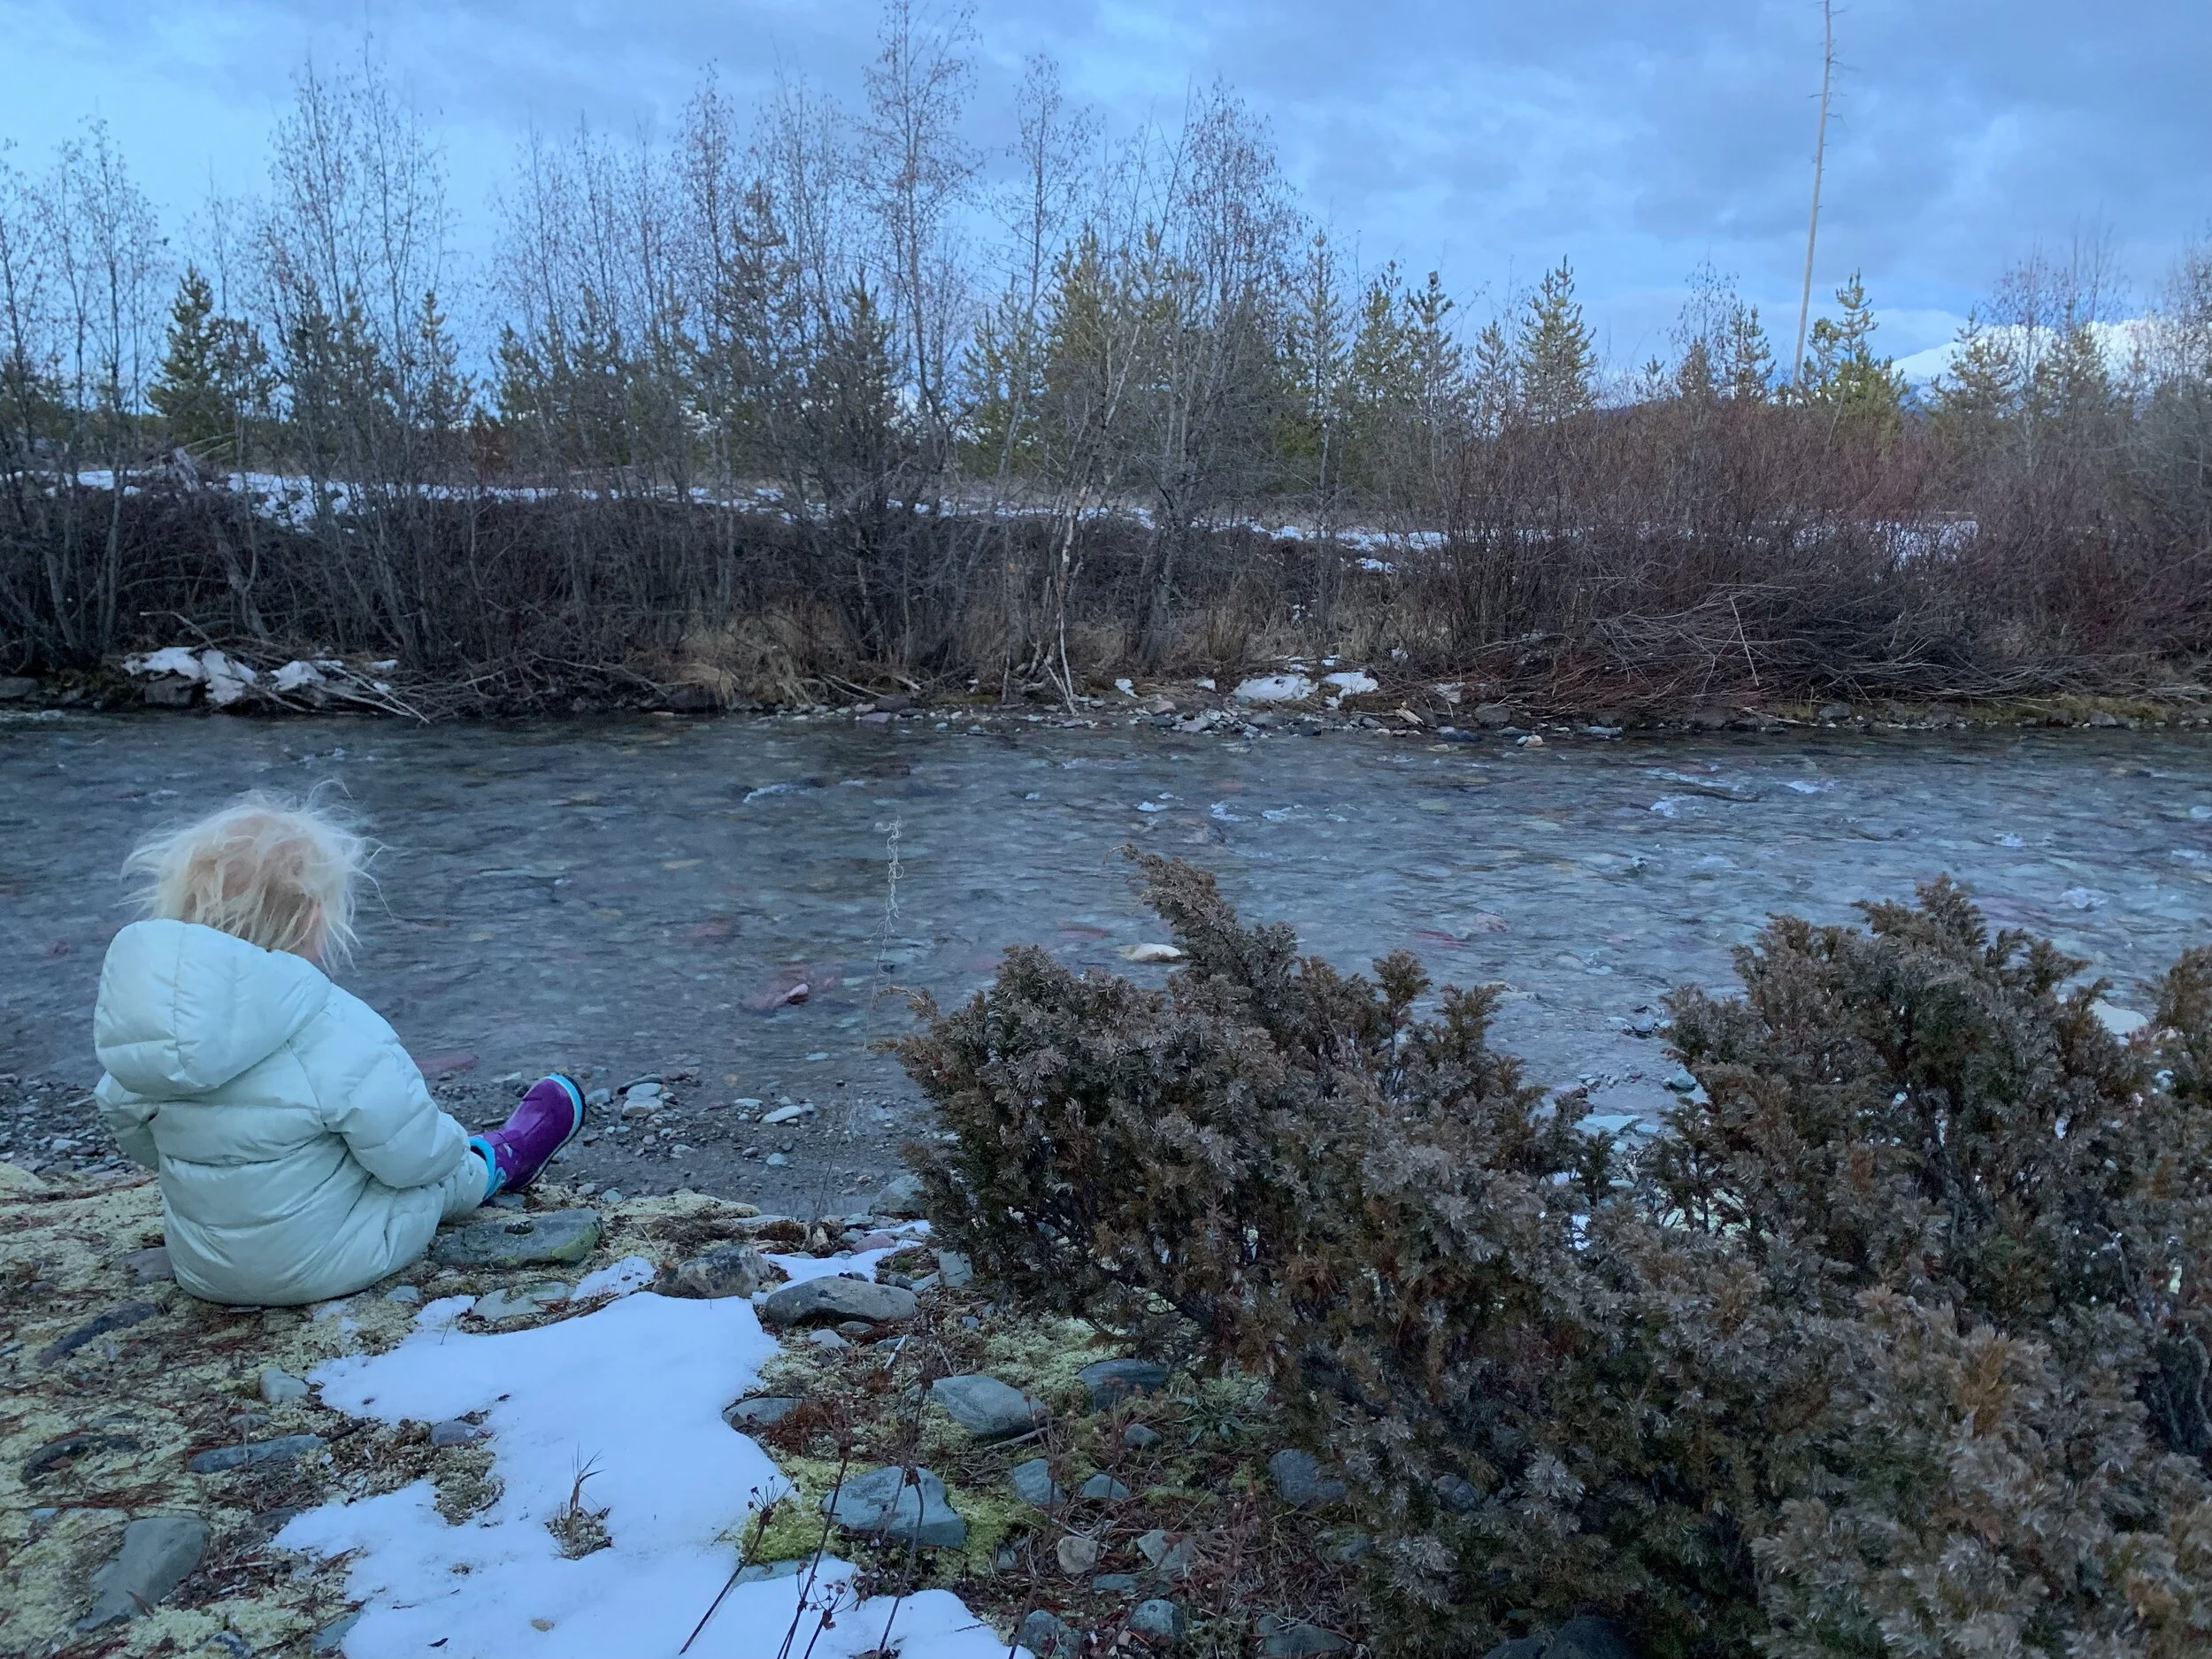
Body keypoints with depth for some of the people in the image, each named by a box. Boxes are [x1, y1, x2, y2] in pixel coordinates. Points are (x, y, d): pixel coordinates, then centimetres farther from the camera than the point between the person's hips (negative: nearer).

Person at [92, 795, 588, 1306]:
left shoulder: (141, 1020, -11)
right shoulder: (335, 1031, -31)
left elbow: (135, 1137, 5)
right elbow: (413, 1156, -23)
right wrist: (454, 1149, 0)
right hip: (327, 1266, -6)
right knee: (447, 1169, 20)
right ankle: (498, 1159, 49)